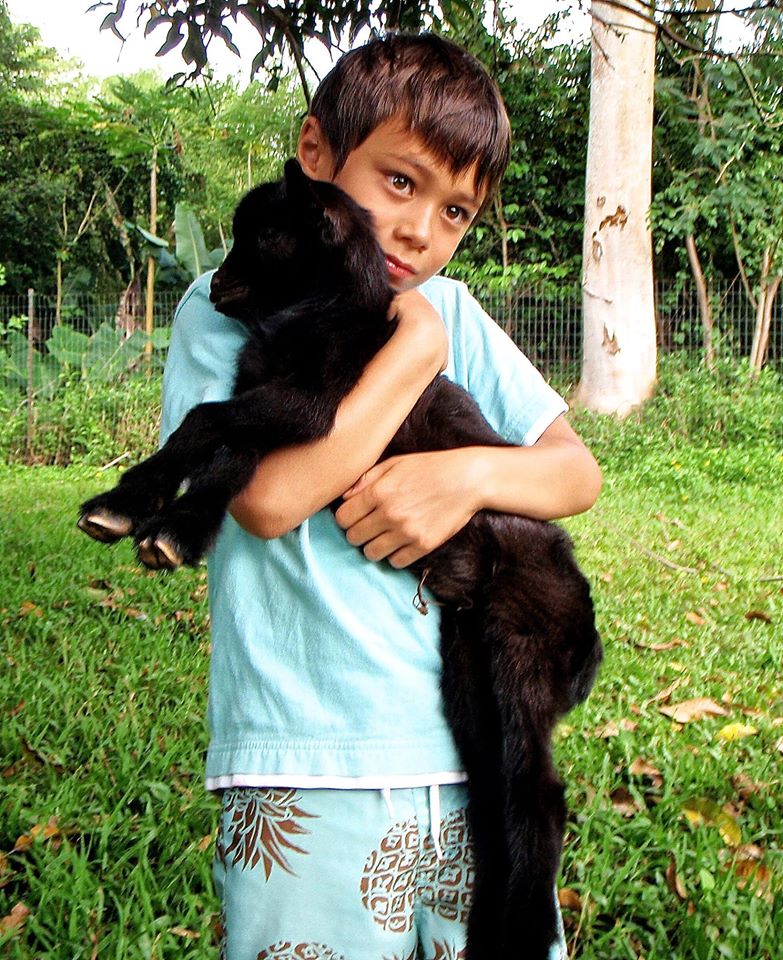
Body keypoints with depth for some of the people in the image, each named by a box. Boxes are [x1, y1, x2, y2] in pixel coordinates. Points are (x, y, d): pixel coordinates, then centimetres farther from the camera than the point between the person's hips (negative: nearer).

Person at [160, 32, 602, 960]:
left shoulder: (453, 312, 10)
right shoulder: (227, 310, -3)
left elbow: (578, 471, 8)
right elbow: (271, 496, -20)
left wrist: (469, 474, -12)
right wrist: (415, 345, -11)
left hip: (480, 758, 4)